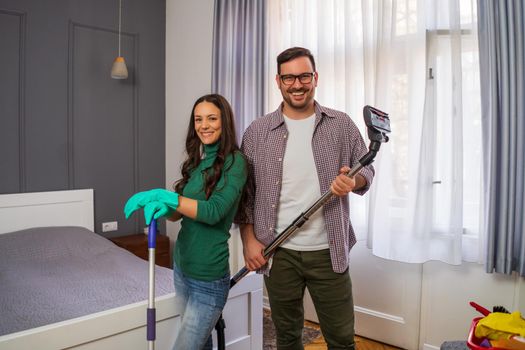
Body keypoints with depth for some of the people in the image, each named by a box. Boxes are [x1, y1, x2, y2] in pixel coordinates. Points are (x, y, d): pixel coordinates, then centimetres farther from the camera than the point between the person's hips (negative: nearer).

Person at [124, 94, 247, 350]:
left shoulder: (234, 161, -13)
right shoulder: (196, 161, 9)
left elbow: (214, 211, -23)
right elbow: (180, 212, 8)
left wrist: (163, 196, -21)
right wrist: (163, 208, -14)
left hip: (208, 277, -7)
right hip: (182, 265, 7)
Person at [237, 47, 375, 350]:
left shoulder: (342, 125, 1)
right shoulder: (257, 132, 1)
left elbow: (367, 171, 6)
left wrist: (353, 181, -18)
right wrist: (249, 239, -3)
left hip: (328, 253, 0)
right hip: (278, 254, 1)